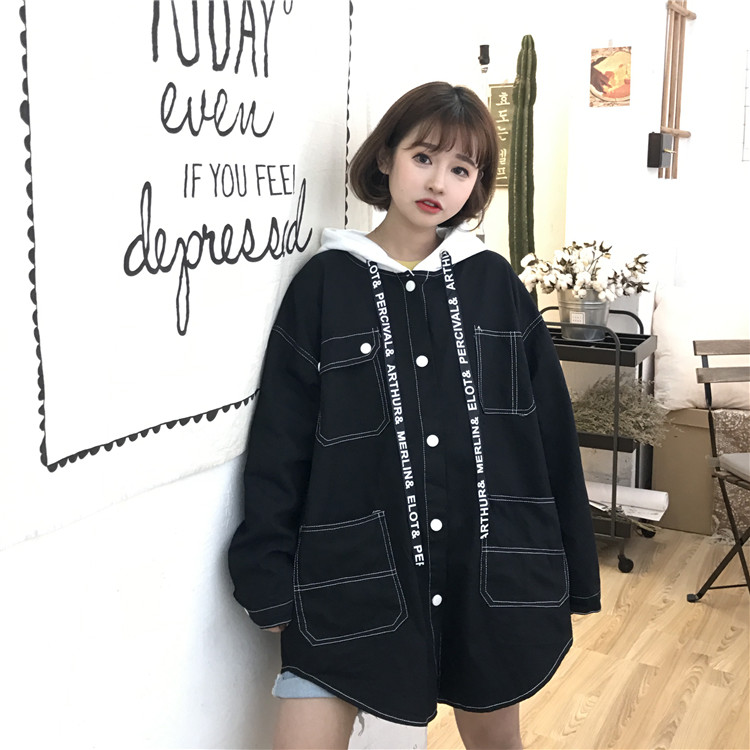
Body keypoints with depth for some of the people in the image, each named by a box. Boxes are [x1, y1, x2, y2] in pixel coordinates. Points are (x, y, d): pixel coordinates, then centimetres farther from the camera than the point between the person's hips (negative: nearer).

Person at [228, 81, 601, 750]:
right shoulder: (324, 285, -2)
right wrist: (271, 582, -1)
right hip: (350, 576, -2)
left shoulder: (495, 284, 3)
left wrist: (572, 573, 7)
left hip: (492, 573, 3)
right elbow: (279, 444, -1)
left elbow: (552, 430, 6)